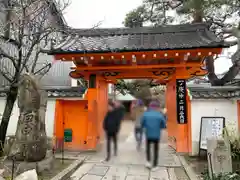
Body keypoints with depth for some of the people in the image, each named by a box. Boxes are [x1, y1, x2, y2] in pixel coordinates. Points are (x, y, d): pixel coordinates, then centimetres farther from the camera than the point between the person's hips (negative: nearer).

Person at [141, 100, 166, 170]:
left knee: (148, 148, 26)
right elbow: (164, 125, -3)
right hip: (157, 135, -1)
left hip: (148, 135, 1)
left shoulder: (145, 114, -8)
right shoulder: (160, 115, -10)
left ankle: (148, 161, 13)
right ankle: (154, 166, 19)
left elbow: (142, 124, -1)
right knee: (156, 150, 15)